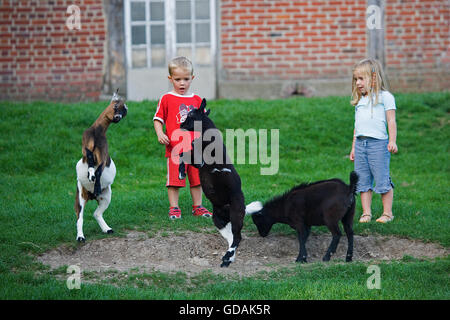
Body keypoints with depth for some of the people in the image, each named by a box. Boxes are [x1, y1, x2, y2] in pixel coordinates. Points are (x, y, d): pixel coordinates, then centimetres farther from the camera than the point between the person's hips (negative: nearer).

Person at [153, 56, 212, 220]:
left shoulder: (196, 100, 11)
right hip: (175, 148, -4)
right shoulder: (166, 99, 0)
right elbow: (158, 119, 1)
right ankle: (174, 208, 5)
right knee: (174, 179, -3)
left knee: (197, 178, 10)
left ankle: (197, 206, 20)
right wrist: (160, 134, -14)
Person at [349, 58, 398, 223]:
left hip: (378, 143, -6)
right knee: (363, 181, 6)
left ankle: (387, 213, 3)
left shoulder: (385, 97, 1)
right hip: (360, 143, 6)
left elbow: (391, 121, -3)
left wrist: (392, 141, -13)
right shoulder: (360, 101, 20)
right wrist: (354, 147, 22)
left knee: (382, 180, -4)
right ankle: (366, 213, 11)